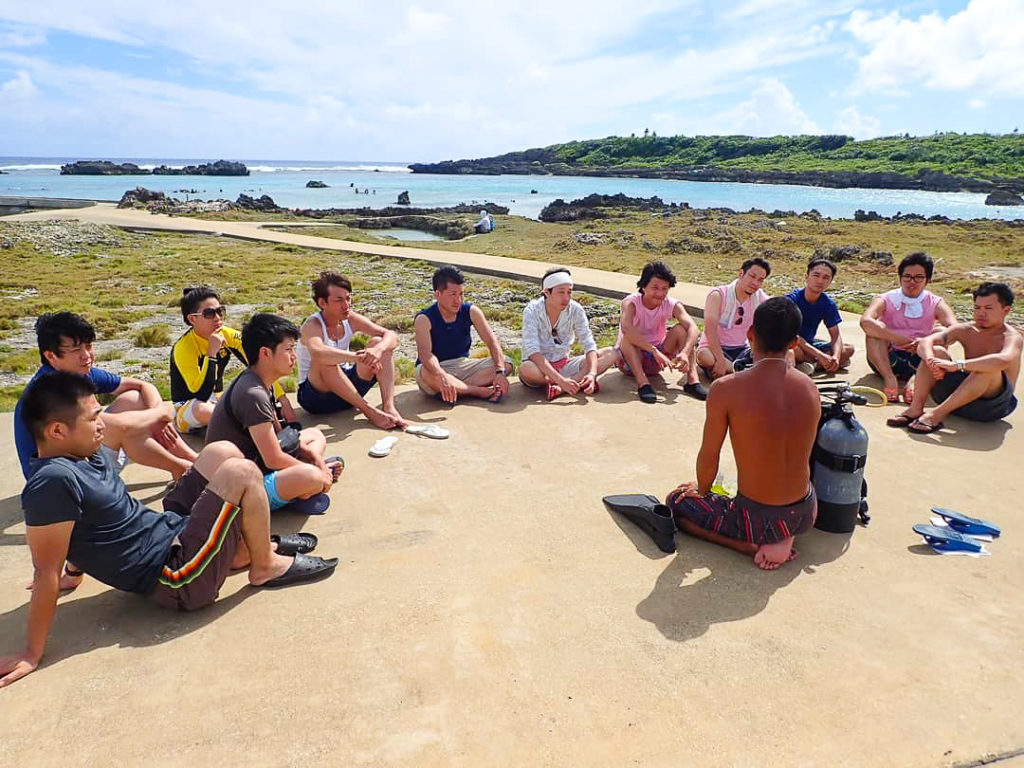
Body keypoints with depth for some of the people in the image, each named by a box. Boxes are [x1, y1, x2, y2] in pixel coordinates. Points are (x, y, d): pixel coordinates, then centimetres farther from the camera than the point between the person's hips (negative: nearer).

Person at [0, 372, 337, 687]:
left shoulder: (89, 454, 5)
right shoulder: (53, 481, -23)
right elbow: (47, 571, -22)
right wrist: (32, 654, -16)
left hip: (172, 529, 9)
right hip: (179, 580, -9)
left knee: (221, 452, 6)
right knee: (242, 472, -15)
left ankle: (243, 549, 17)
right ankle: (266, 566, 3)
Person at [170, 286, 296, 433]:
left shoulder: (228, 335, -7)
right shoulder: (183, 348, -22)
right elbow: (201, 396, -30)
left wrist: (284, 401, -21)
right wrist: (212, 352, -34)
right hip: (187, 409, -5)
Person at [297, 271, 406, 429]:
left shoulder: (350, 319, -4)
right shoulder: (312, 326, -20)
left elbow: (392, 336, -11)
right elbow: (317, 352, -44)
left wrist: (378, 350, -33)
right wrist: (359, 357, -50)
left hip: (347, 389, 6)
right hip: (315, 394, -5)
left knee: (378, 343, -11)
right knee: (325, 361, -36)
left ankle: (389, 407, -26)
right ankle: (369, 411, -31)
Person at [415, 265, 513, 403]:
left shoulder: (471, 311, -5)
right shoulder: (425, 318, -17)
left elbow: (492, 342, -9)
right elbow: (425, 353, -32)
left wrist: (500, 372, -26)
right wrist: (442, 377, -52)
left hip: (463, 366, 4)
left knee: (506, 364, -15)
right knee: (426, 374, -41)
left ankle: (459, 389, -28)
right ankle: (481, 391, -31)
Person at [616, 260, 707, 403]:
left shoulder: (672, 305, -11)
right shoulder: (631, 302, -20)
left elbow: (693, 328, -27)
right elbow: (626, 327, -42)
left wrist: (685, 352, -46)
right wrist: (655, 351, -49)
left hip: (655, 361, 3)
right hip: (629, 360, -3)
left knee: (681, 329, -18)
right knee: (628, 337, -32)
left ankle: (693, 380, -28)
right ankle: (642, 383, -38)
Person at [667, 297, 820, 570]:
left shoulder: (726, 389, -21)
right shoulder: (810, 387, -5)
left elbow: (708, 459, -11)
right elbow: (802, 455, 9)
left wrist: (702, 491, 13)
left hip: (759, 519, -5)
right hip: (806, 515, 5)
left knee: (676, 502, 18)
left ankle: (754, 546, 2)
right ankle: (785, 538, 10)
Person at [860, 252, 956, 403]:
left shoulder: (935, 304, 3)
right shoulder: (886, 300, -2)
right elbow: (865, 321, -25)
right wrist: (897, 339, -33)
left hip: (918, 361, 1)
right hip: (887, 360, -1)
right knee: (875, 329, -23)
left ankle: (916, 379, -33)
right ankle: (889, 378, -31)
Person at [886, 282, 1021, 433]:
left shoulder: (1011, 337, -10)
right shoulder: (965, 330, 5)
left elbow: (1004, 360, -35)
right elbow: (925, 342, -10)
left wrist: (957, 365, -39)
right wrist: (931, 360, -32)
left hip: (992, 403, -4)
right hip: (959, 395, 5)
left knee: (990, 369, -34)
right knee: (936, 352, -12)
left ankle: (937, 414, -32)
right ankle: (916, 408, -24)